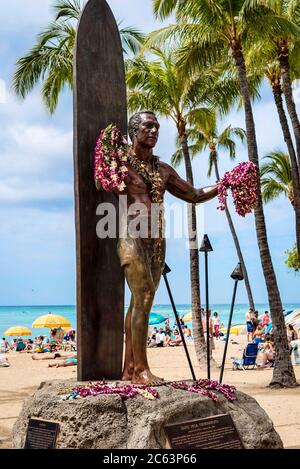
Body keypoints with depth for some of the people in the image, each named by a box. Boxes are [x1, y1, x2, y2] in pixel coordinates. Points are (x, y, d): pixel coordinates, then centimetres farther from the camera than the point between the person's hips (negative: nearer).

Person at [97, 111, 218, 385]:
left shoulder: (163, 170, 20)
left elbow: (194, 195, 25)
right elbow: (101, 184, -15)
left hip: (156, 241, 7)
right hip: (132, 237, -6)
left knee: (140, 302, 6)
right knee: (143, 298, -17)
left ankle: (129, 370, 11)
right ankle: (141, 369, -15)